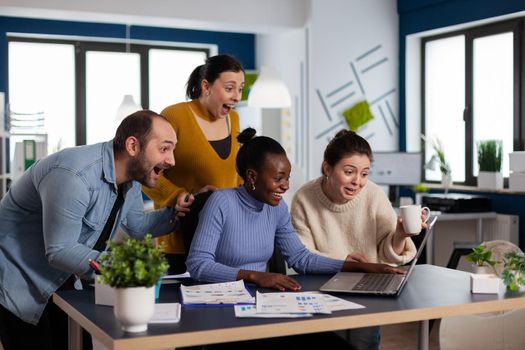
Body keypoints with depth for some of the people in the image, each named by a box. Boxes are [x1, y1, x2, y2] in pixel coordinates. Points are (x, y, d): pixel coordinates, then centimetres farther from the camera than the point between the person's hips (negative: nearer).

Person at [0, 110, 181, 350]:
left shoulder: (130, 176, -4)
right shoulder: (74, 175, -34)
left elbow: (136, 226, 9)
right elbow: (58, 251, -31)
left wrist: (177, 214, -6)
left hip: (60, 281, 8)